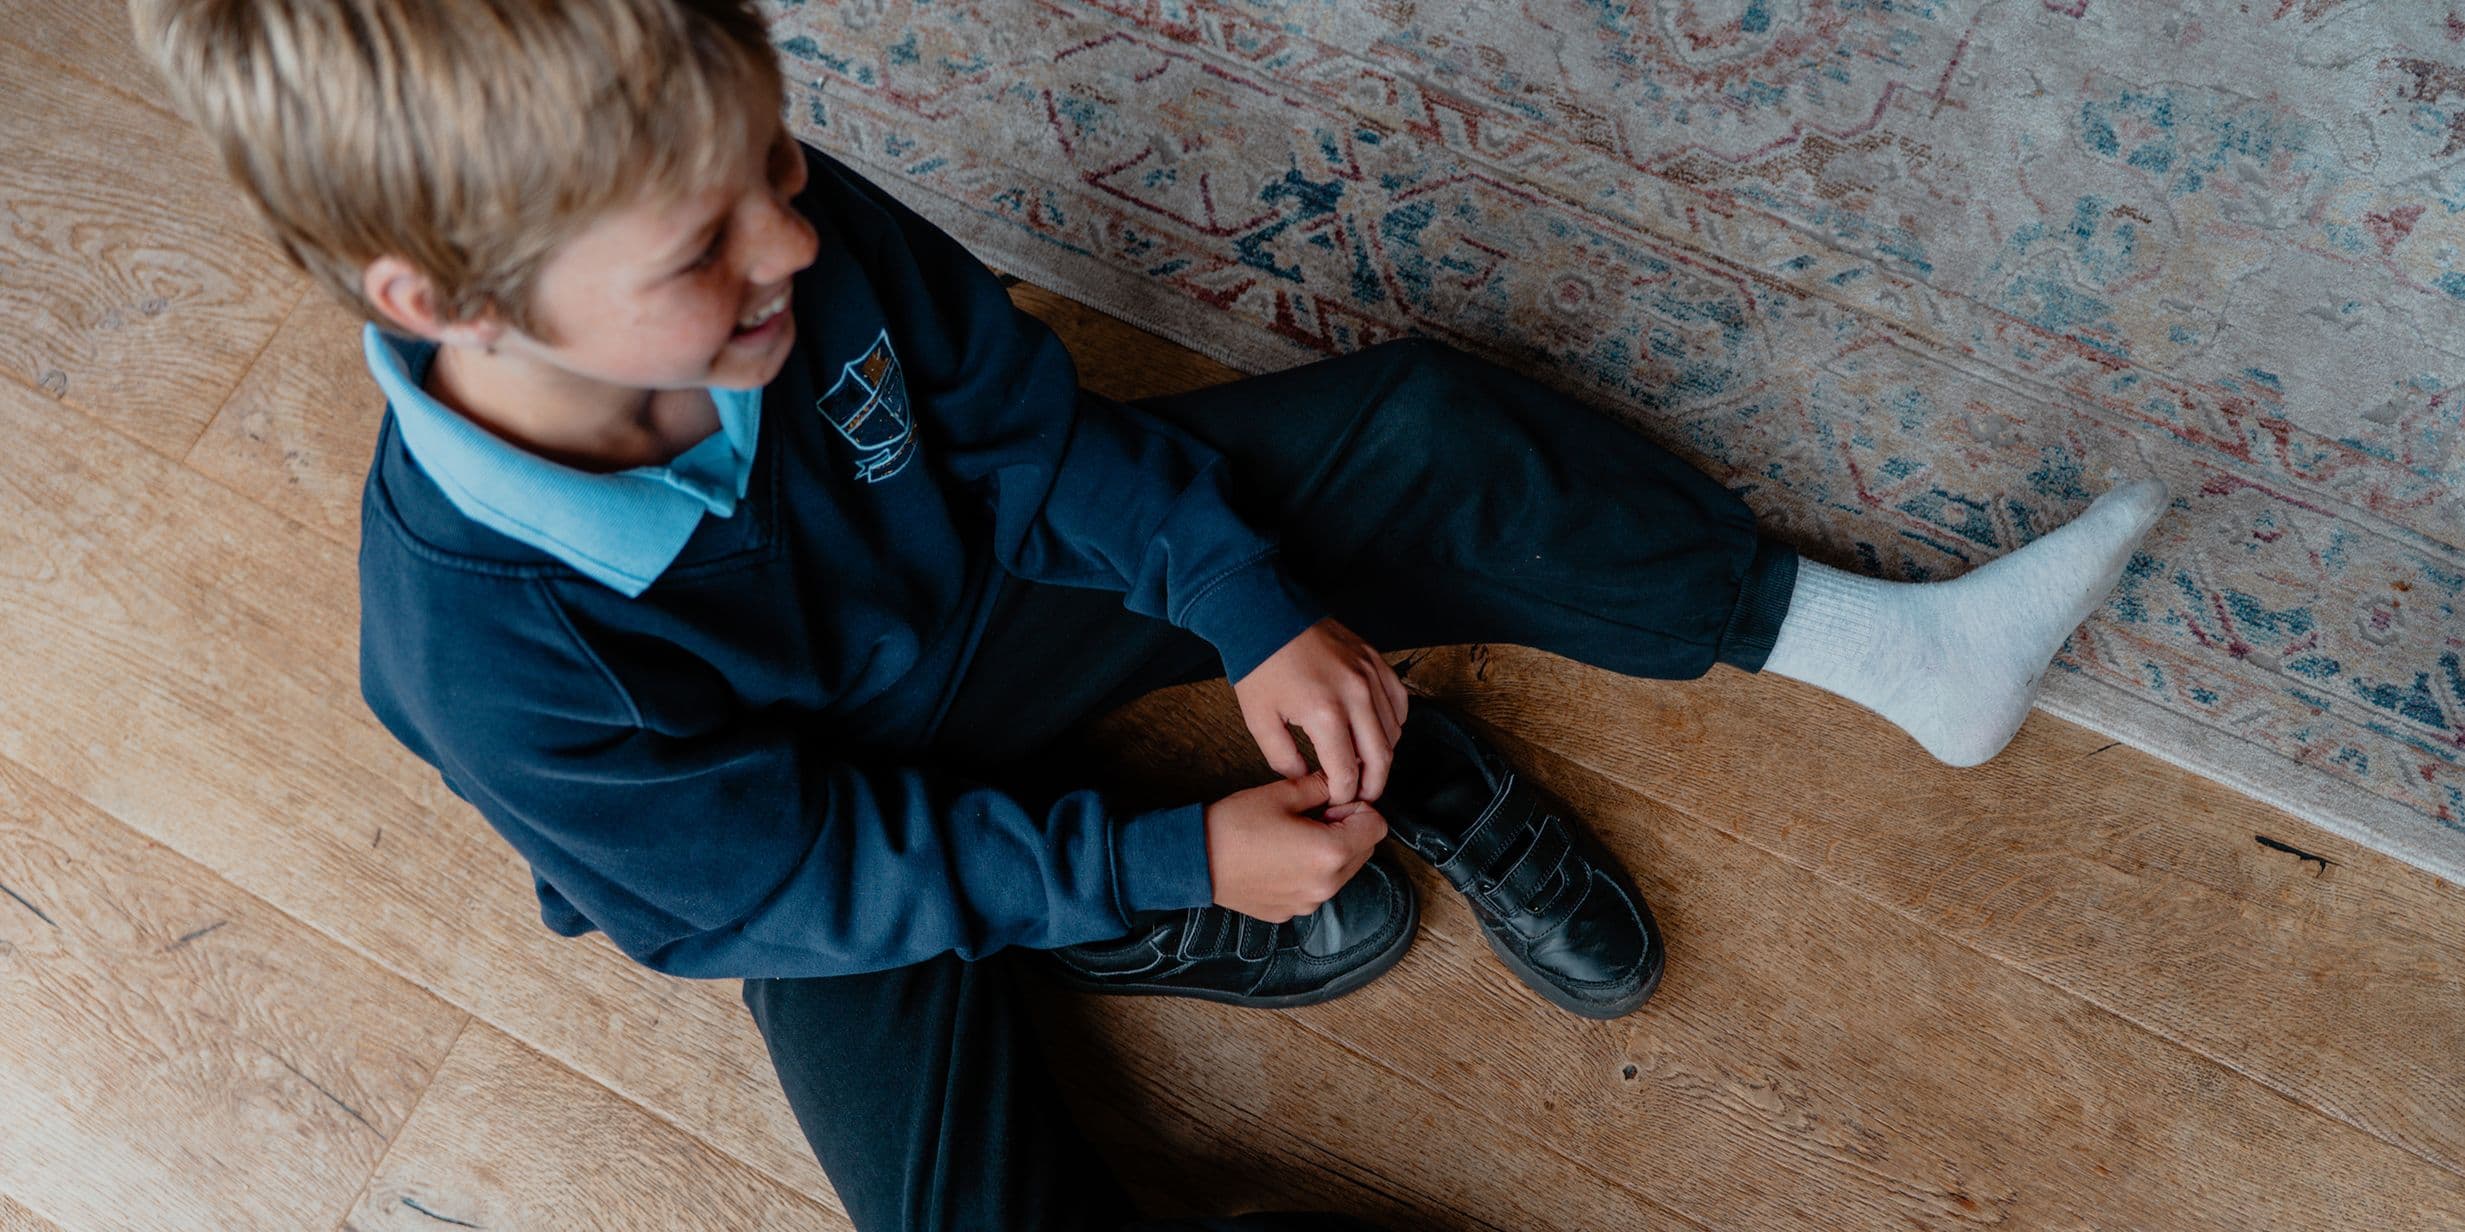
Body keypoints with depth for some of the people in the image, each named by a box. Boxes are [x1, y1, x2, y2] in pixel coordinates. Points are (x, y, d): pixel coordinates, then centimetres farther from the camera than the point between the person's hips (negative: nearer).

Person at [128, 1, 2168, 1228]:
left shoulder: (780, 232, -24)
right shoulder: (487, 648, -35)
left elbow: (1026, 420, -8)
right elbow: (812, 881, -22)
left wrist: (1253, 609, -15)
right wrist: (1175, 867, -19)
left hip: (987, 579, 4)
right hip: (838, 865, -3)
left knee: (1417, 430, -7)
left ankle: (1892, 644, 1)